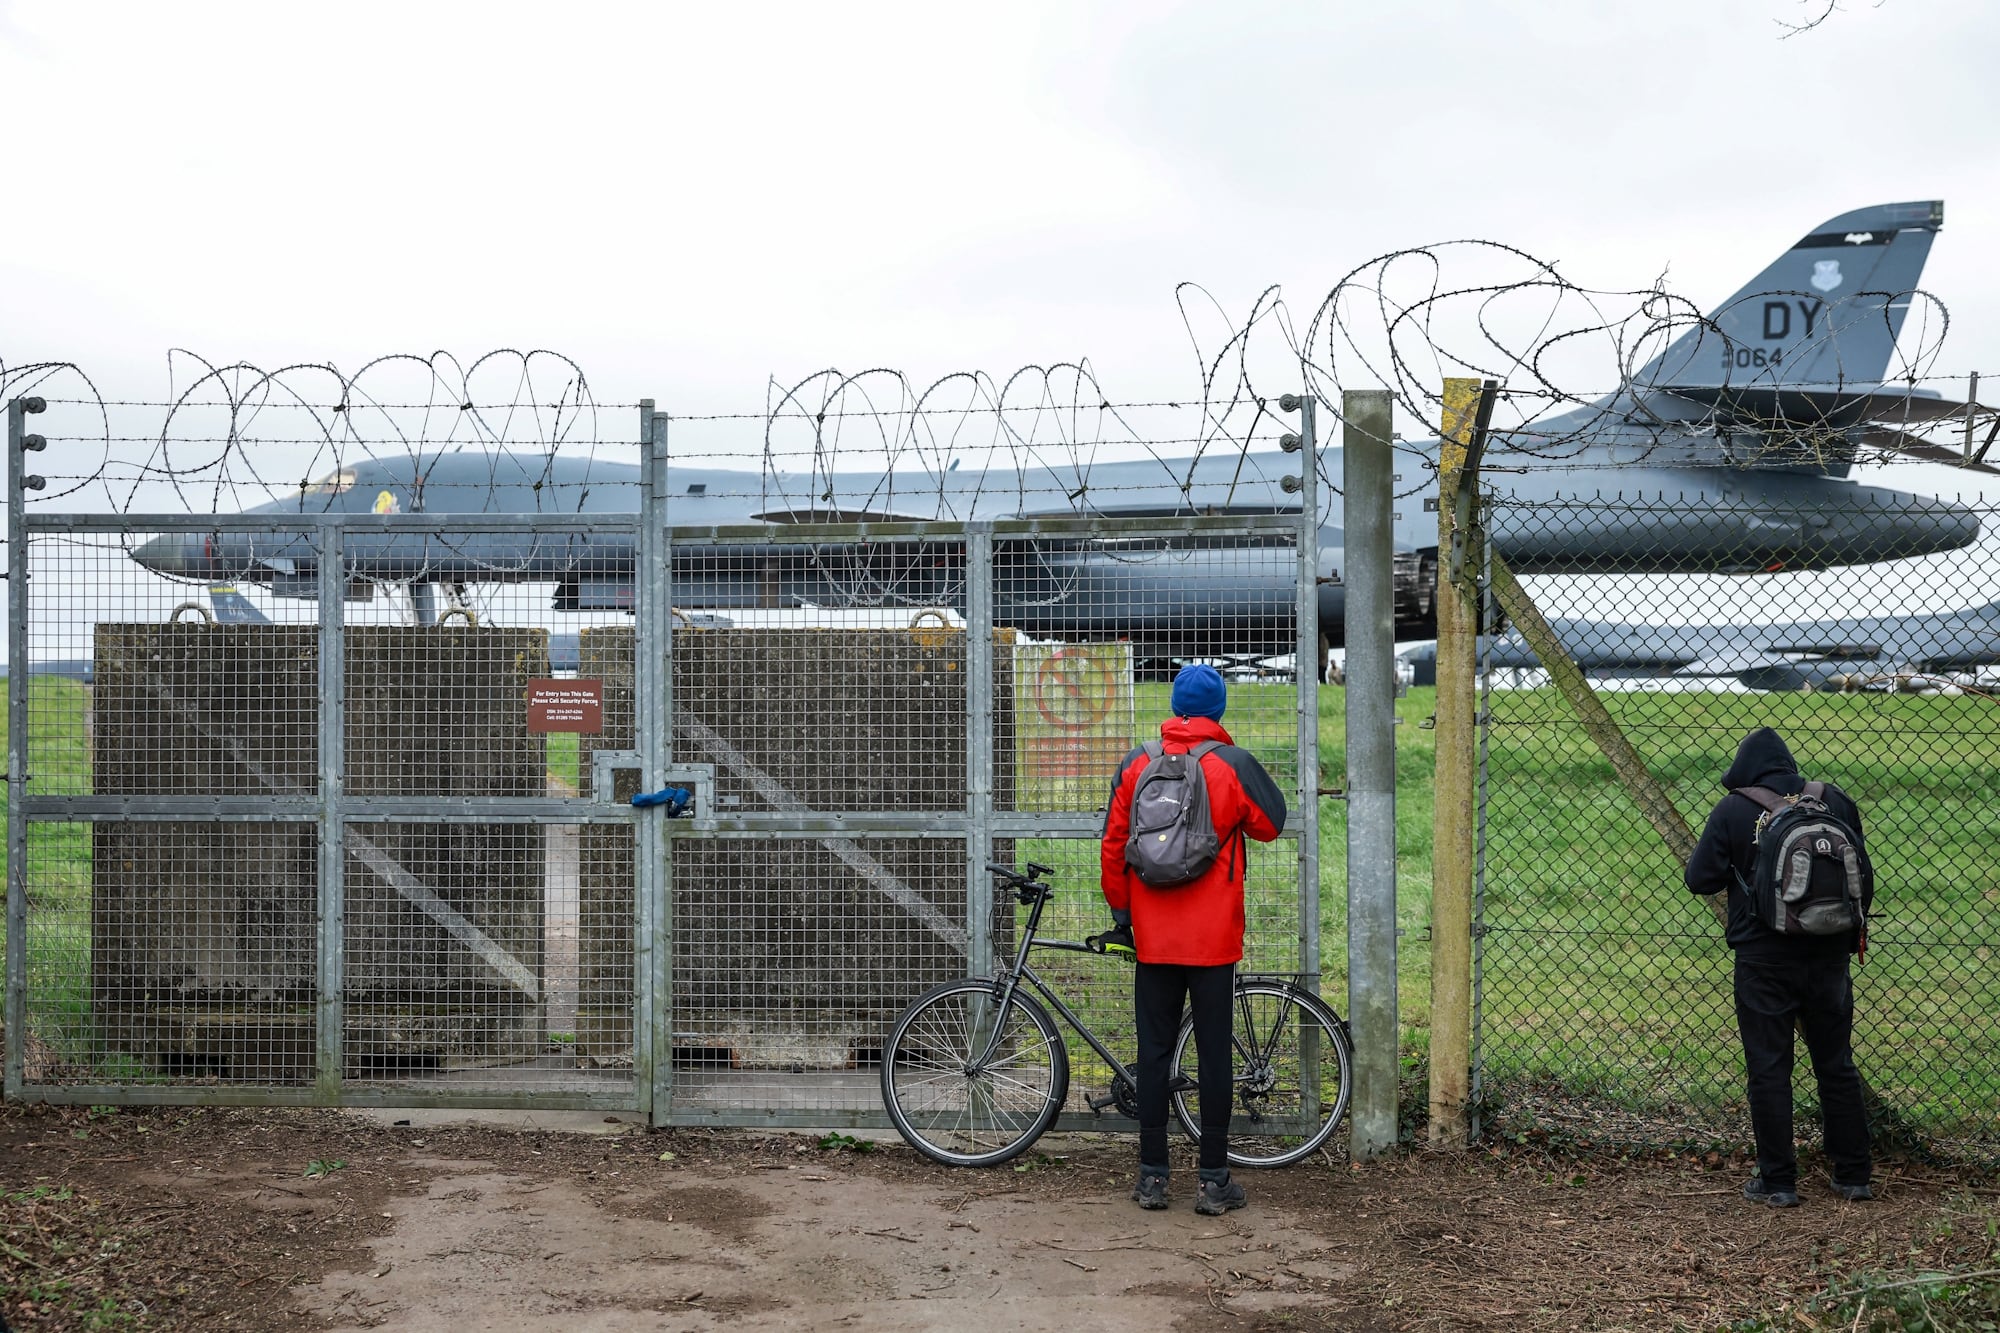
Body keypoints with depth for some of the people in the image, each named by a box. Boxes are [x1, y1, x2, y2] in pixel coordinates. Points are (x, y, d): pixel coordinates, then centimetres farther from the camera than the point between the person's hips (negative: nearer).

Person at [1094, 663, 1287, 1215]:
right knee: (1214, 1053, 2)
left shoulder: (1134, 765, 2)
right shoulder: (1234, 765, -7)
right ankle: (1214, 1181, 5)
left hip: (1153, 937, 2)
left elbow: (1113, 845, 5)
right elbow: (1270, 824, 7)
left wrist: (1120, 914, 14)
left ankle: (1152, 1176, 11)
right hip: (1214, 938, -2)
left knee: (1153, 1051, 8)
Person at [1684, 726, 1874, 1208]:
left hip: (1763, 958, -3)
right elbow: (1861, 872, 11)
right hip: (1828, 953, 3)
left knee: (1768, 1068, 4)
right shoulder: (1836, 801, 2)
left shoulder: (1733, 811, -9)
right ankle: (1853, 1175, 20)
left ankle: (1777, 1182, 8)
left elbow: (1700, 878, -7)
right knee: (1836, 1064, 14)